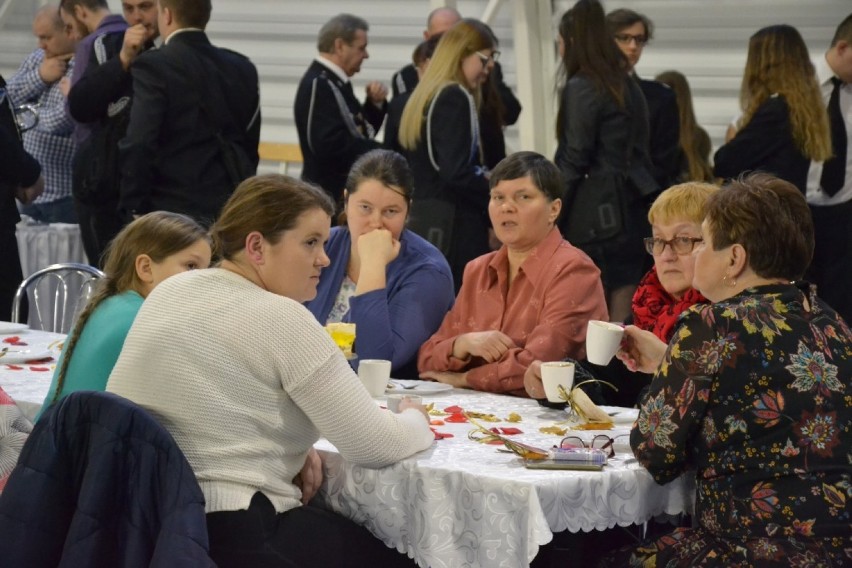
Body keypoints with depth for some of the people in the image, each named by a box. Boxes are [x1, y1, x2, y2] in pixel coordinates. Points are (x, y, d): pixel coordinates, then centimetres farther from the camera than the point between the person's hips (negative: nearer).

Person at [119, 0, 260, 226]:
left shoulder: (153, 66, -9)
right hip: (230, 209, 6)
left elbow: (138, 145, -16)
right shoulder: (242, 68, 9)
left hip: (171, 210, -5)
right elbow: (249, 144, 13)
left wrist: (133, 208, -8)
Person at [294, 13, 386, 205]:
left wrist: (375, 104, 1)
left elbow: (359, 133, 19)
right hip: (332, 195, -10)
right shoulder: (318, 85, -16)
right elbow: (332, 145, -25)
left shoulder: (335, 82, 12)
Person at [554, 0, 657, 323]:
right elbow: (638, 151, 15)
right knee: (623, 318, 8)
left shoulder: (580, 88, -10)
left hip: (595, 214, -8)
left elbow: (574, 160, -12)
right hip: (631, 208, 8)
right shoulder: (628, 86, 14)